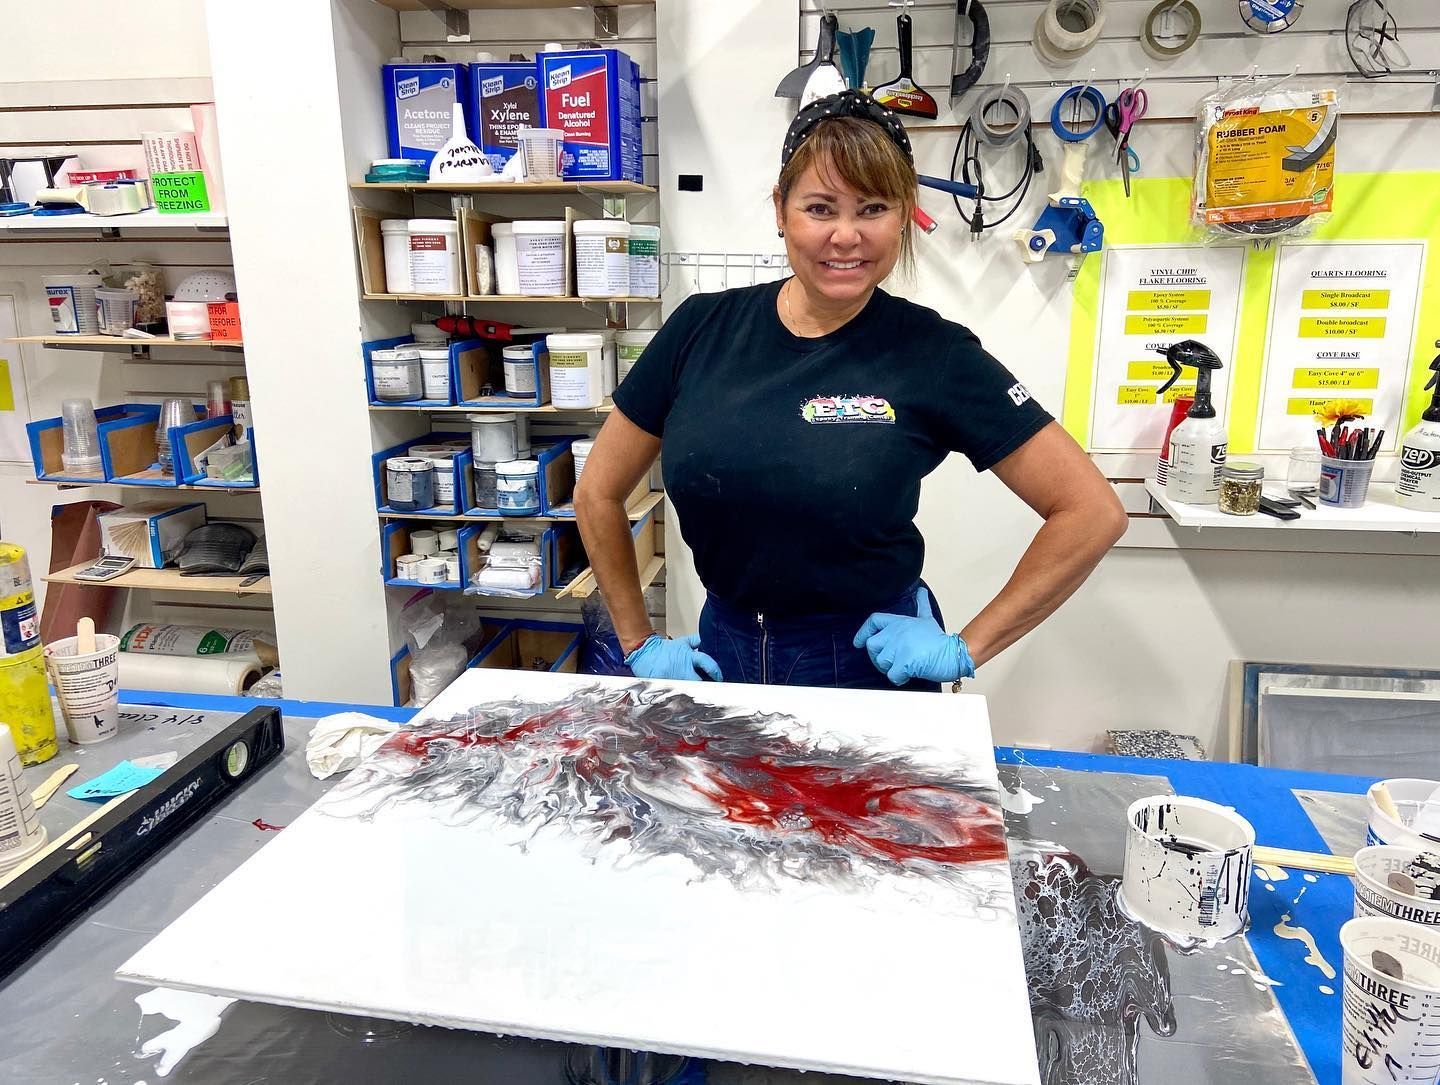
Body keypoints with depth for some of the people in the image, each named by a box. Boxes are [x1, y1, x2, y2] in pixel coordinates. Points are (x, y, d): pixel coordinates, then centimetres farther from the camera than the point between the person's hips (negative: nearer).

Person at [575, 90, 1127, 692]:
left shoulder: (934, 353, -13)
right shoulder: (702, 327, -6)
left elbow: (1093, 513, -12)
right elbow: (599, 493, 2)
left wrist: (965, 650, -12)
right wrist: (640, 644, 2)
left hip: (871, 664, -2)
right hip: (723, 653, 3)